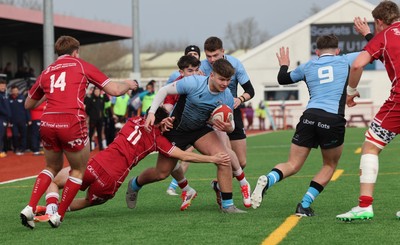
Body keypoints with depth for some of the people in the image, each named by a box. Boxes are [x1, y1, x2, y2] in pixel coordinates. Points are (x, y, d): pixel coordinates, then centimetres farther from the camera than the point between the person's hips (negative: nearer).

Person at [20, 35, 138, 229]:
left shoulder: (46, 72, 20)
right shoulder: (82, 66, 10)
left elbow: (28, 104, 30)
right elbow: (115, 90, 7)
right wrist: (128, 84, 28)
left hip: (47, 123, 4)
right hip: (72, 123, -4)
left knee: (52, 168, 25)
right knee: (78, 170, 17)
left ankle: (30, 208, 8)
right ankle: (58, 216, 12)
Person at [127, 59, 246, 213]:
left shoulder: (227, 97, -15)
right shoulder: (193, 83, -29)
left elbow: (231, 124, -4)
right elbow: (164, 91, -17)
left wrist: (228, 127, -30)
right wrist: (151, 112, -26)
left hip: (200, 130, 3)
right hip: (176, 129, -3)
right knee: (162, 173, 5)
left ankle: (227, 205, -11)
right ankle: (135, 184, 39)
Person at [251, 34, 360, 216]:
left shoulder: (307, 67, 19)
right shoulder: (345, 60, 13)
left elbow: (283, 79, 30)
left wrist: (284, 65, 51)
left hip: (309, 117, 2)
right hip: (333, 120, -2)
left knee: (292, 165, 7)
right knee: (330, 165, 19)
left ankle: (268, 180, -25)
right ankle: (304, 205, 5)